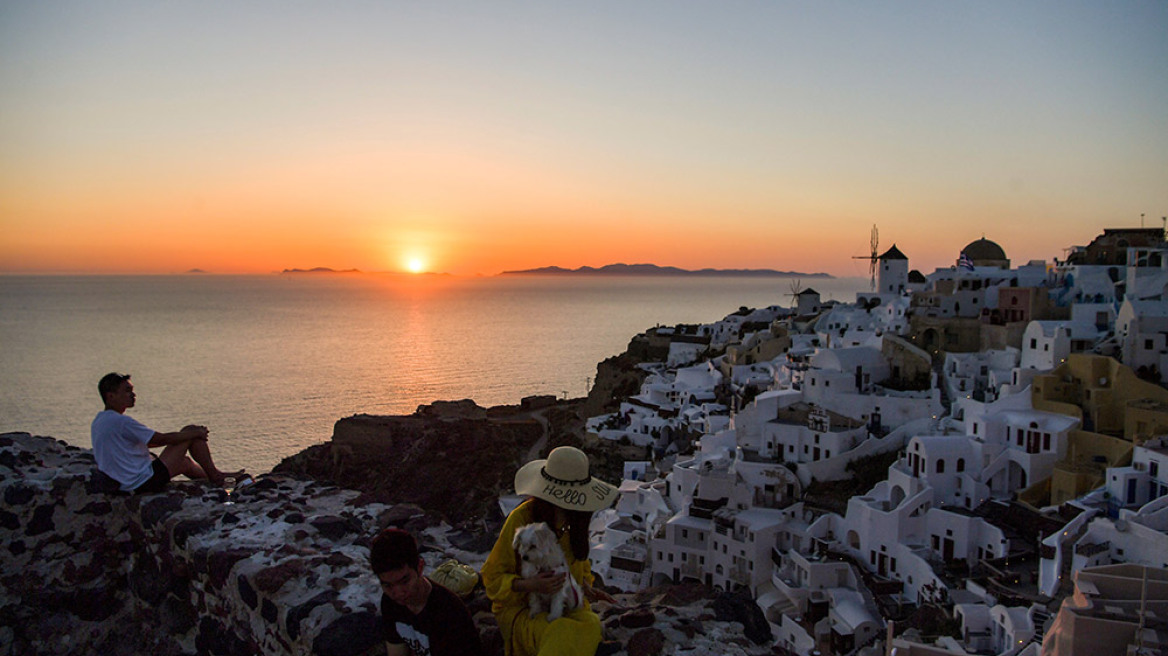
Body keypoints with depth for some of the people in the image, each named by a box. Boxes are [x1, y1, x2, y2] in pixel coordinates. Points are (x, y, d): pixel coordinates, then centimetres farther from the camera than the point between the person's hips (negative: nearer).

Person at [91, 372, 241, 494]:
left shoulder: (99, 421, 11)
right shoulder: (120, 421, -22)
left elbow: (145, 442, 17)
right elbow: (163, 439, -17)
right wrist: (197, 433, -3)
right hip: (145, 482, -10)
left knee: (185, 462, 28)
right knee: (191, 430, -2)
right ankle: (214, 475, 13)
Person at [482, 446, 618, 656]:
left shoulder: (574, 518, 4)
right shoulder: (521, 518, -16)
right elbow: (492, 576, -10)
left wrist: (585, 584, 1)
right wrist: (528, 585, -28)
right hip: (521, 608, -5)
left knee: (591, 625, -30)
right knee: (561, 638, -37)